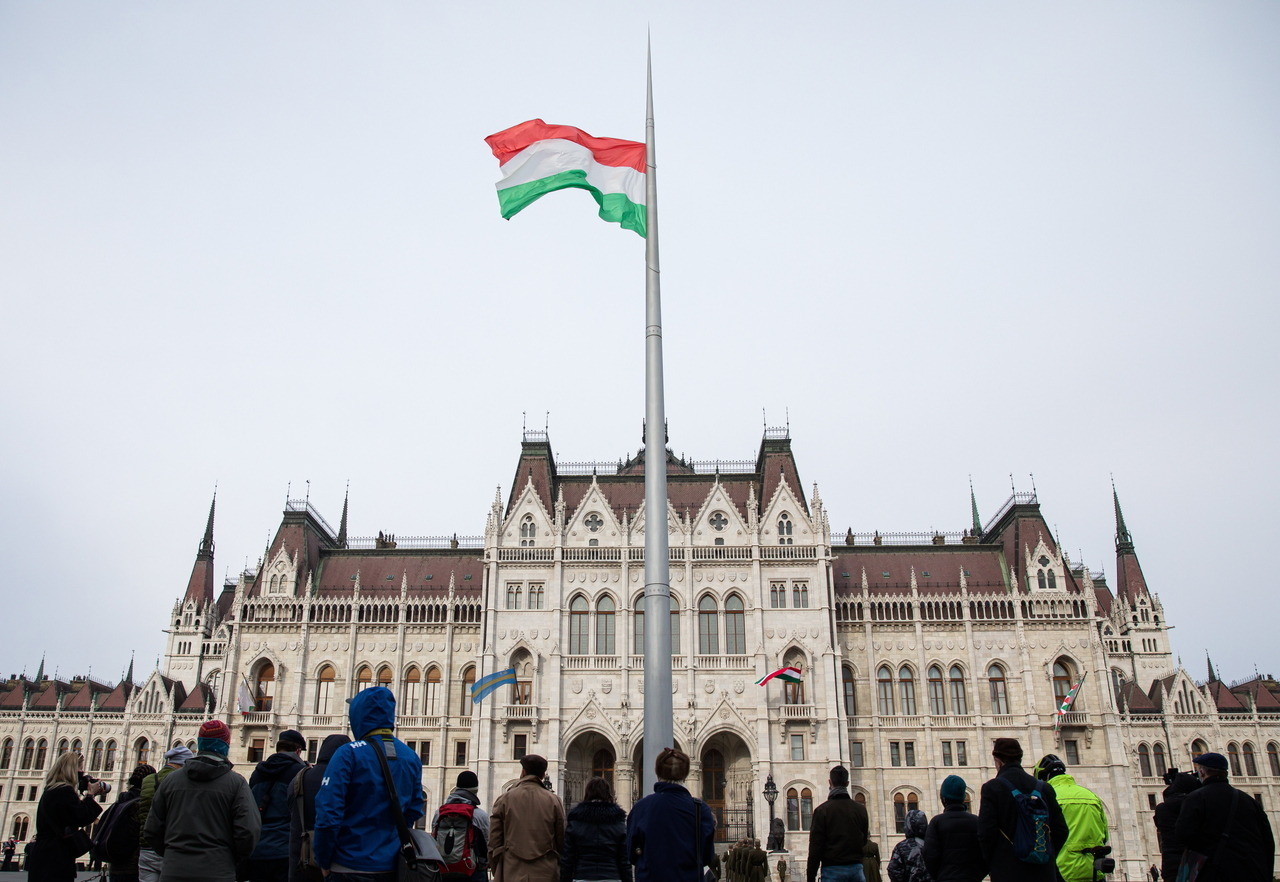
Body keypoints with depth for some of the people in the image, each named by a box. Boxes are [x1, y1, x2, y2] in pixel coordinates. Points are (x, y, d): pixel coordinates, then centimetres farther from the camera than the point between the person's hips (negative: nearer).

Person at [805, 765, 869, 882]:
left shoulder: (822, 810, -6)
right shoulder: (861, 809, 5)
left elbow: (815, 846, -7)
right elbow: (864, 842, 13)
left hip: (832, 869, -3)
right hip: (856, 868, 3)